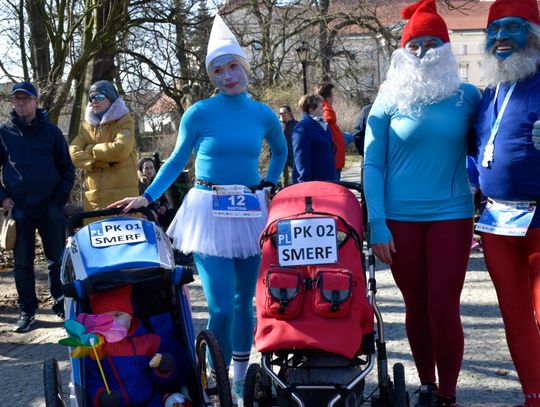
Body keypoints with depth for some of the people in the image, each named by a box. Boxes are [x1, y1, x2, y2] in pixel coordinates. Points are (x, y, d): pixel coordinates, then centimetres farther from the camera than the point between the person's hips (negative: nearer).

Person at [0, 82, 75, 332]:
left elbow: (67, 168, 7)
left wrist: (60, 198, -3)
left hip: (50, 208, 0)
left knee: (57, 260, 5)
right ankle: (27, 311, 13)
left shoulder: (51, 131, 4)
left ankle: (62, 304, 16)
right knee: (23, 263, 5)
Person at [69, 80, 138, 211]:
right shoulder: (86, 125, 17)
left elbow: (121, 149, -15)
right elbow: (74, 153, 2)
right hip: (93, 197, 5)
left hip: (122, 195, -5)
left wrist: (91, 150, -1)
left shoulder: (124, 120, 3)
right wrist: (105, 161, -11)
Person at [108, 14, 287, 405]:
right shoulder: (199, 113, -5)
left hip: (251, 212, 3)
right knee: (221, 305, -11)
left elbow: (280, 152, 23)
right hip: (209, 212, -3)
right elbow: (177, 160, 4)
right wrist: (147, 197, -6)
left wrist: (269, 185, 11)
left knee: (245, 300, 10)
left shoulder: (264, 115, 3)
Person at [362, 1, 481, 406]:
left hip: (451, 215, -1)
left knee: (443, 307, -5)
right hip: (400, 219, 1)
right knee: (416, 306, 9)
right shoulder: (389, 103, 1)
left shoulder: (468, 97, 2)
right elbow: (373, 165, 1)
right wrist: (377, 223, -6)